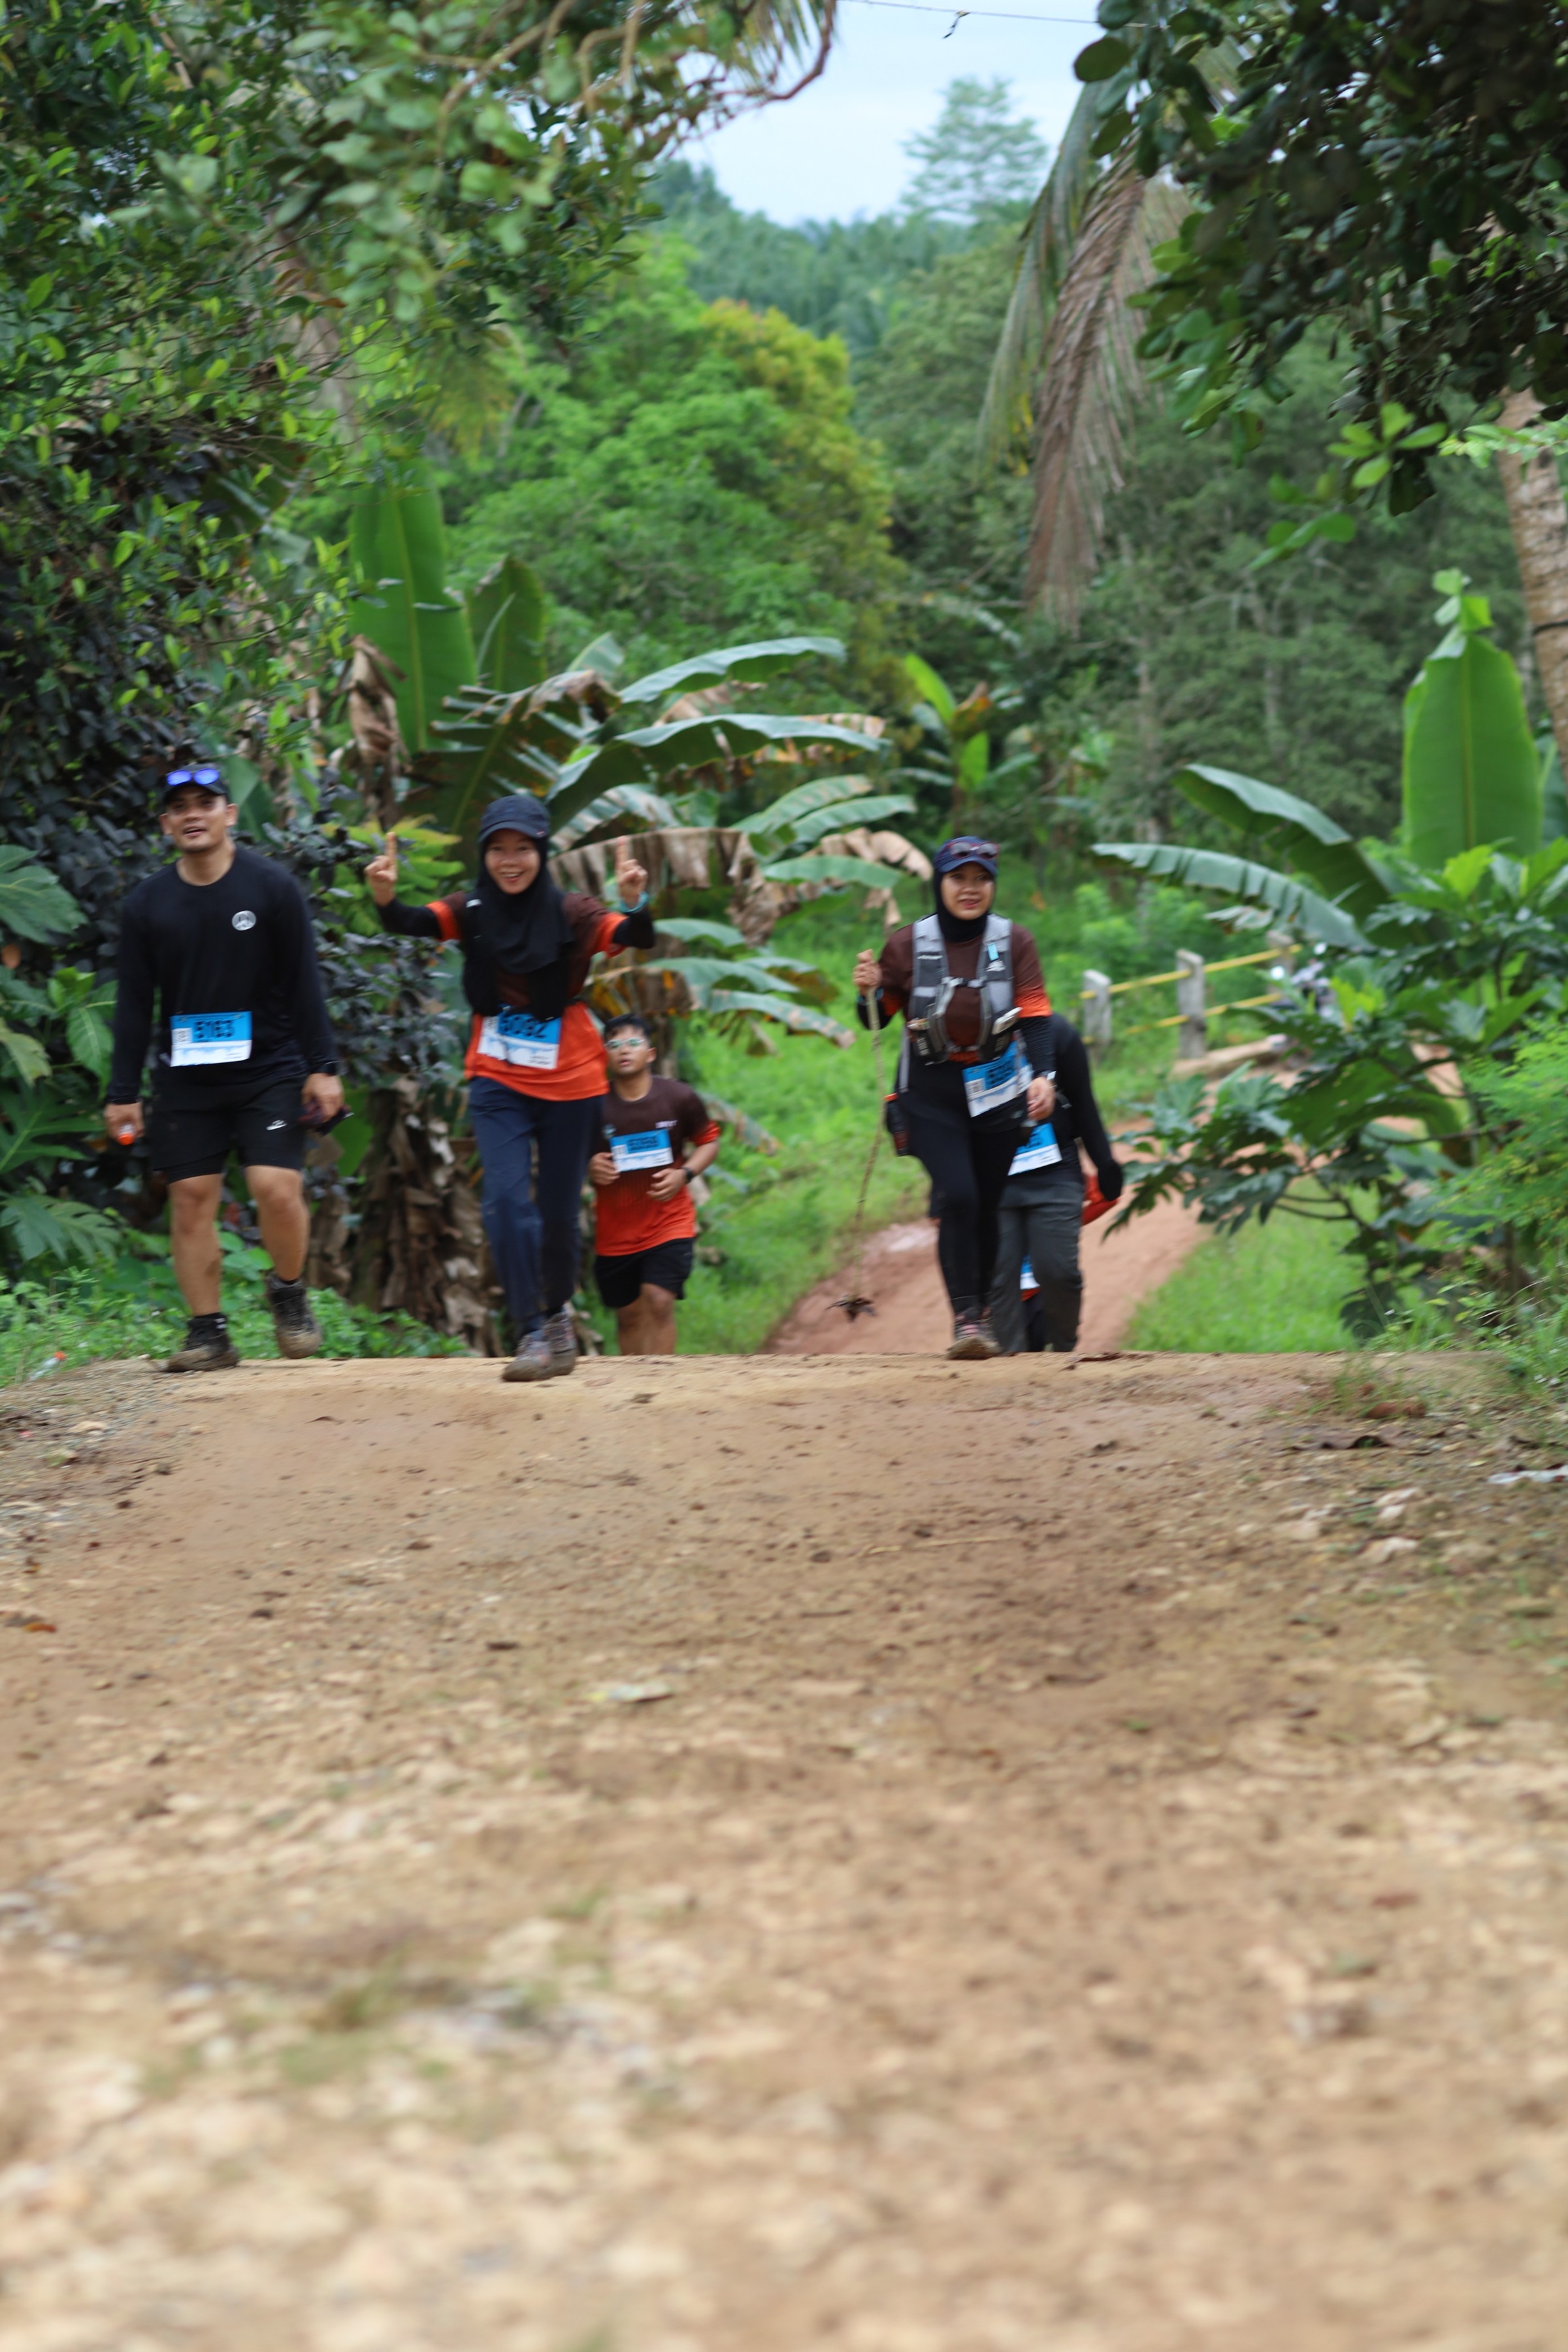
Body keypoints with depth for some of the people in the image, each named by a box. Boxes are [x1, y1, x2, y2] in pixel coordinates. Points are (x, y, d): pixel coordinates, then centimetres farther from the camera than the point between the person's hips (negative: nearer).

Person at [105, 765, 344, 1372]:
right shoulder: (146, 904, 5)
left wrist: (323, 1067, -5)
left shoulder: (273, 888, -1)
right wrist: (123, 1092, 3)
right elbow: (134, 1004, 7)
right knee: (191, 1200, -1)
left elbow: (304, 985, -1)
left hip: (268, 1068, -2)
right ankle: (208, 1332, 6)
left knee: (277, 1188, -14)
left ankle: (288, 1292, 12)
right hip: (185, 1079, 3)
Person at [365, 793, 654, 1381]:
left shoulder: (570, 912, -8)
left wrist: (636, 905, -45)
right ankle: (534, 1335, -14)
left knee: (558, 1214, 8)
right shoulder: (472, 911, -3)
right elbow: (413, 924, -19)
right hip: (498, 1084, 1)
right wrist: (385, 898, -41)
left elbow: (636, 938, -23)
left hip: (570, 1084, -1)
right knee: (506, 1200, -16)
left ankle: (558, 1314, 33)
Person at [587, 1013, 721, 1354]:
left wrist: (685, 1173, -11)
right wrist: (589, 1168, -19)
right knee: (629, 1314, 12)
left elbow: (709, 1142, 6)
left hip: (669, 1221, -2)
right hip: (615, 1232, 2)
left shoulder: (680, 1099, -9)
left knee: (659, 1301, -17)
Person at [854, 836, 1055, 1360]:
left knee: (987, 1207, 7)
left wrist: (1042, 1076, -19)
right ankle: (965, 1318, -12)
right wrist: (868, 992, -18)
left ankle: (985, 1312, 24)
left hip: (997, 1091, 1)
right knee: (958, 1199, -17)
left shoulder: (1014, 943, -1)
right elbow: (877, 1020, 5)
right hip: (931, 1094, -1)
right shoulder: (907, 944, -3)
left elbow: (1035, 1017, -4)